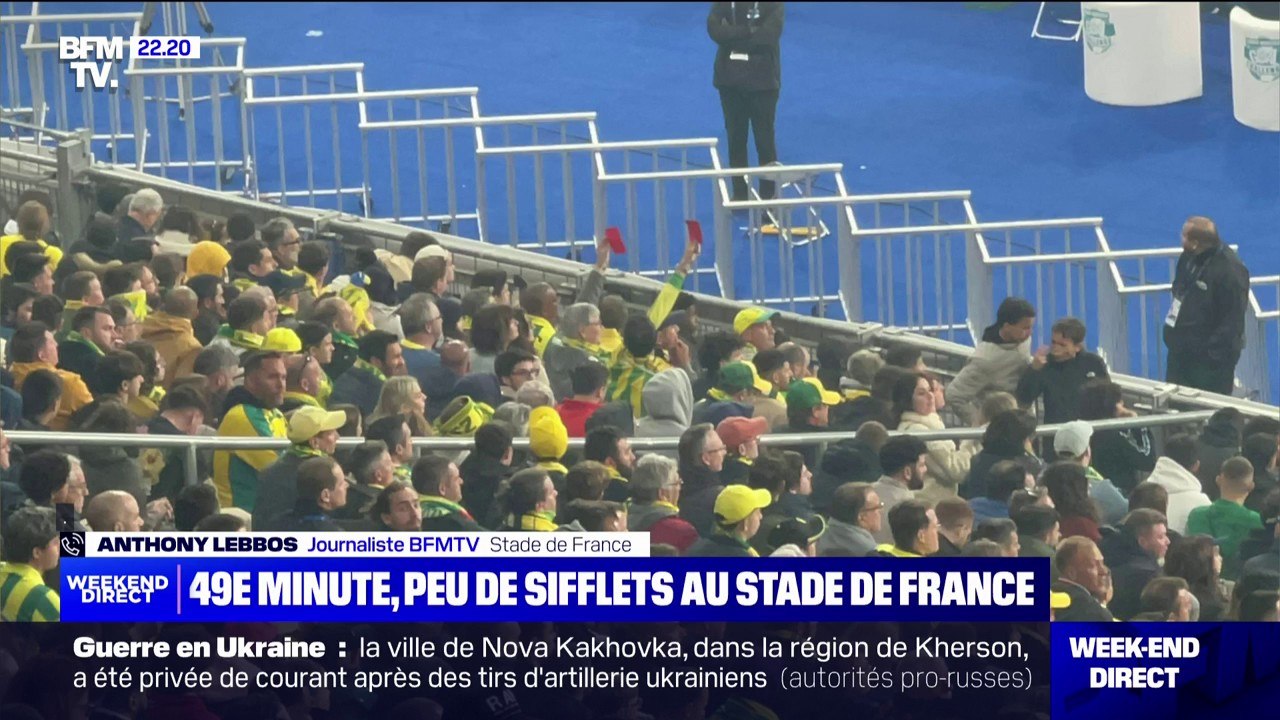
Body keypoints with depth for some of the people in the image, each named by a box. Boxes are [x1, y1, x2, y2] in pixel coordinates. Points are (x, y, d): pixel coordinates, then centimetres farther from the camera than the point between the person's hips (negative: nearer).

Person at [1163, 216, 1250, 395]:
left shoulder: (1230, 271, -25)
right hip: (1181, 350, 9)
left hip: (1209, 359, -8)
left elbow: (1233, 320, -23)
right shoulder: (1189, 257, 1)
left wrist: (1214, 353, -23)